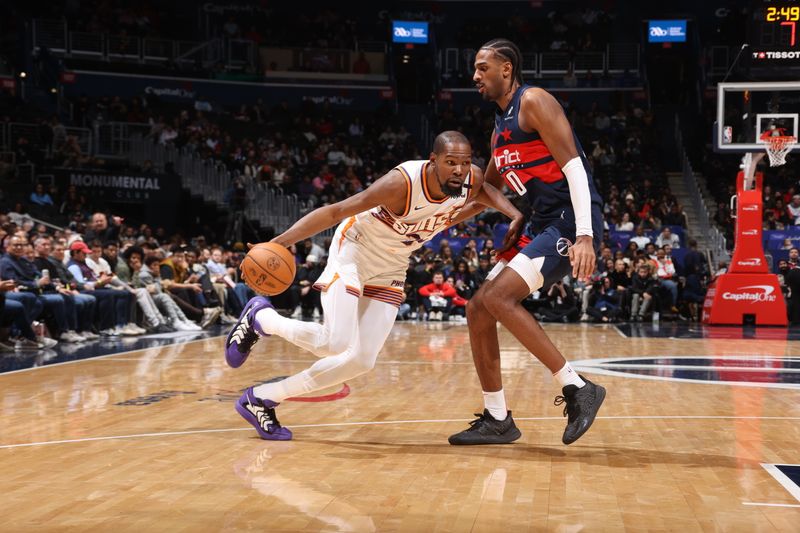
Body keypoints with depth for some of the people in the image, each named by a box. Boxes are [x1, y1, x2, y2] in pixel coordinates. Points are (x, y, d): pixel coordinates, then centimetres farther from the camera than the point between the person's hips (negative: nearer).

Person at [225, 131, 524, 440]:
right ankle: (260, 317, 6)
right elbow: (335, 211, -29)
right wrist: (279, 242, -38)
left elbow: (485, 191, 13)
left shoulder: (471, 180, -15)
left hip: (390, 269, 7)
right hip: (354, 251, -6)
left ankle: (261, 399, 10)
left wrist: (516, 214, -7)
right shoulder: (403, 183, -32)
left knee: (361, 361, -1)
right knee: (335, 343, -23)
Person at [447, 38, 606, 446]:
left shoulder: (533, 102, -8)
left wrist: (585, 236, -27)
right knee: (478, 309, 6)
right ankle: (497, 420, 13)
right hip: (544, 225, 9)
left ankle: (578, 388, -15)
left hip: (571, 221, -9)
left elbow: (574, 167, -17)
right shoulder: (500, 128, 19)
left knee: (498, 297, -22)